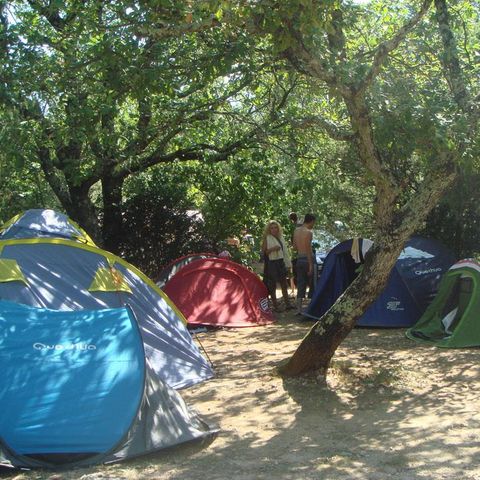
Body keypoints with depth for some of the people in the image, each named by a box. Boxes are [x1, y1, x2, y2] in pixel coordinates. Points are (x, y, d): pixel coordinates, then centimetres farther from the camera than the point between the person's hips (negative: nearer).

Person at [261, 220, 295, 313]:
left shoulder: (281, 237, 13)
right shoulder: (266, 238, -6)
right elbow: (263, 252, -11)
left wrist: (287, 263, 17)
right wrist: (272, 249, -25)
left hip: (281, 262, 6)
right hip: (271, 263, -6)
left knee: (284, 284, 9)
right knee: (272, 285, 0)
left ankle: (287, 303, 15)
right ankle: (275, 306, 7)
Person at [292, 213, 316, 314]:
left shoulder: (296, 231, 9)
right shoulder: (308, 232, -13)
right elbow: (308, 250, -17)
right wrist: (311, 265, -16)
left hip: (299, 259, 7)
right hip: (307, 259, -7)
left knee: (300, 286, 7)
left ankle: (299, 309, 3)